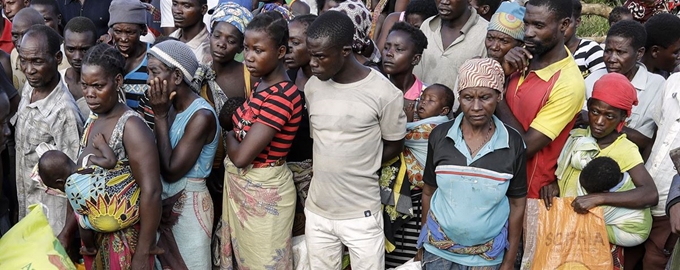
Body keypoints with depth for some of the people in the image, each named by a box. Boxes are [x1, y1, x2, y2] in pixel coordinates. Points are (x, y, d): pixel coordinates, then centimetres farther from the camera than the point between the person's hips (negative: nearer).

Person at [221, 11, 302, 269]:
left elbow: (241, 156, -25)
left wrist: (229, 136, -8)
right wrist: (235, 139, -8)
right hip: (239, 184, 9)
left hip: (264, 191, -8)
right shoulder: (260, 84, 3)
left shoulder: (282, 96, -26)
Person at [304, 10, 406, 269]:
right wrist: (332, 165, 0)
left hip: (361, 215, -4)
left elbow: (394, 146, -2)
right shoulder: (312, 86, 0)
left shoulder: (384, 93, -16)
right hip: (317, 211, 5)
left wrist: (356, 167, -6)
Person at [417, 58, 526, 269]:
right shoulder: (440, 136, -8)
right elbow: (429, 192, 2)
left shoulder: (513, 144, -10)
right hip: (438, 249, 1)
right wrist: (423, 244, 6)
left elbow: (517, 204, -4)